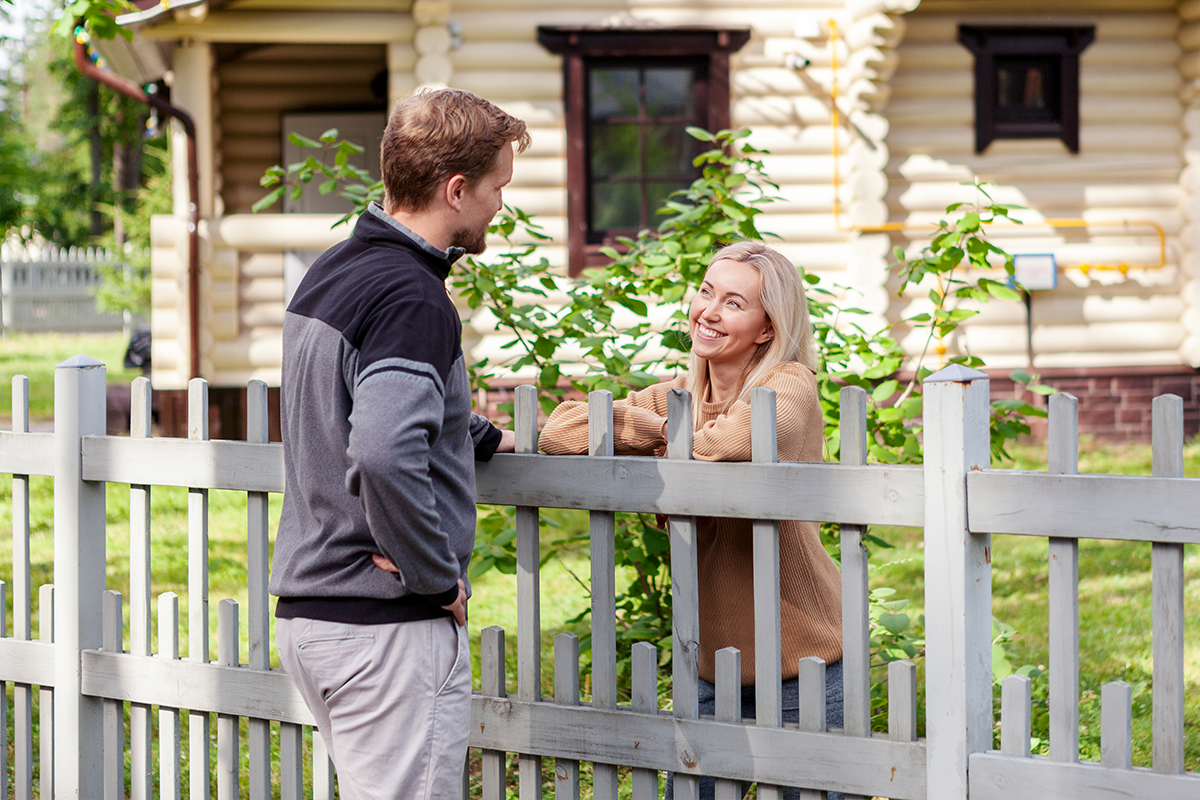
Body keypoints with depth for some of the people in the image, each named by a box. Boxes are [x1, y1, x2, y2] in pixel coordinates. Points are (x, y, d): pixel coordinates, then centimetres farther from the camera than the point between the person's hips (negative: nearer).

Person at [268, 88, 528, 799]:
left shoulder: (331, 274, 13)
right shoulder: (413, 299, -18)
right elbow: (385, 456, -32)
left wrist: (481, 438, 29)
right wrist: (438, 577, -20)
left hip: (305, 611, 9)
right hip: (389, 630, -9)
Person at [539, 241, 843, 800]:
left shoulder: (791, 385, -9)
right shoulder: (677, 398, 8)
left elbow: (738, 439, -33)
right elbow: (558, 432, -2)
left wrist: (675, 441, -12)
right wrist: (662, 428, -13)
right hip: (712, 668, 5)